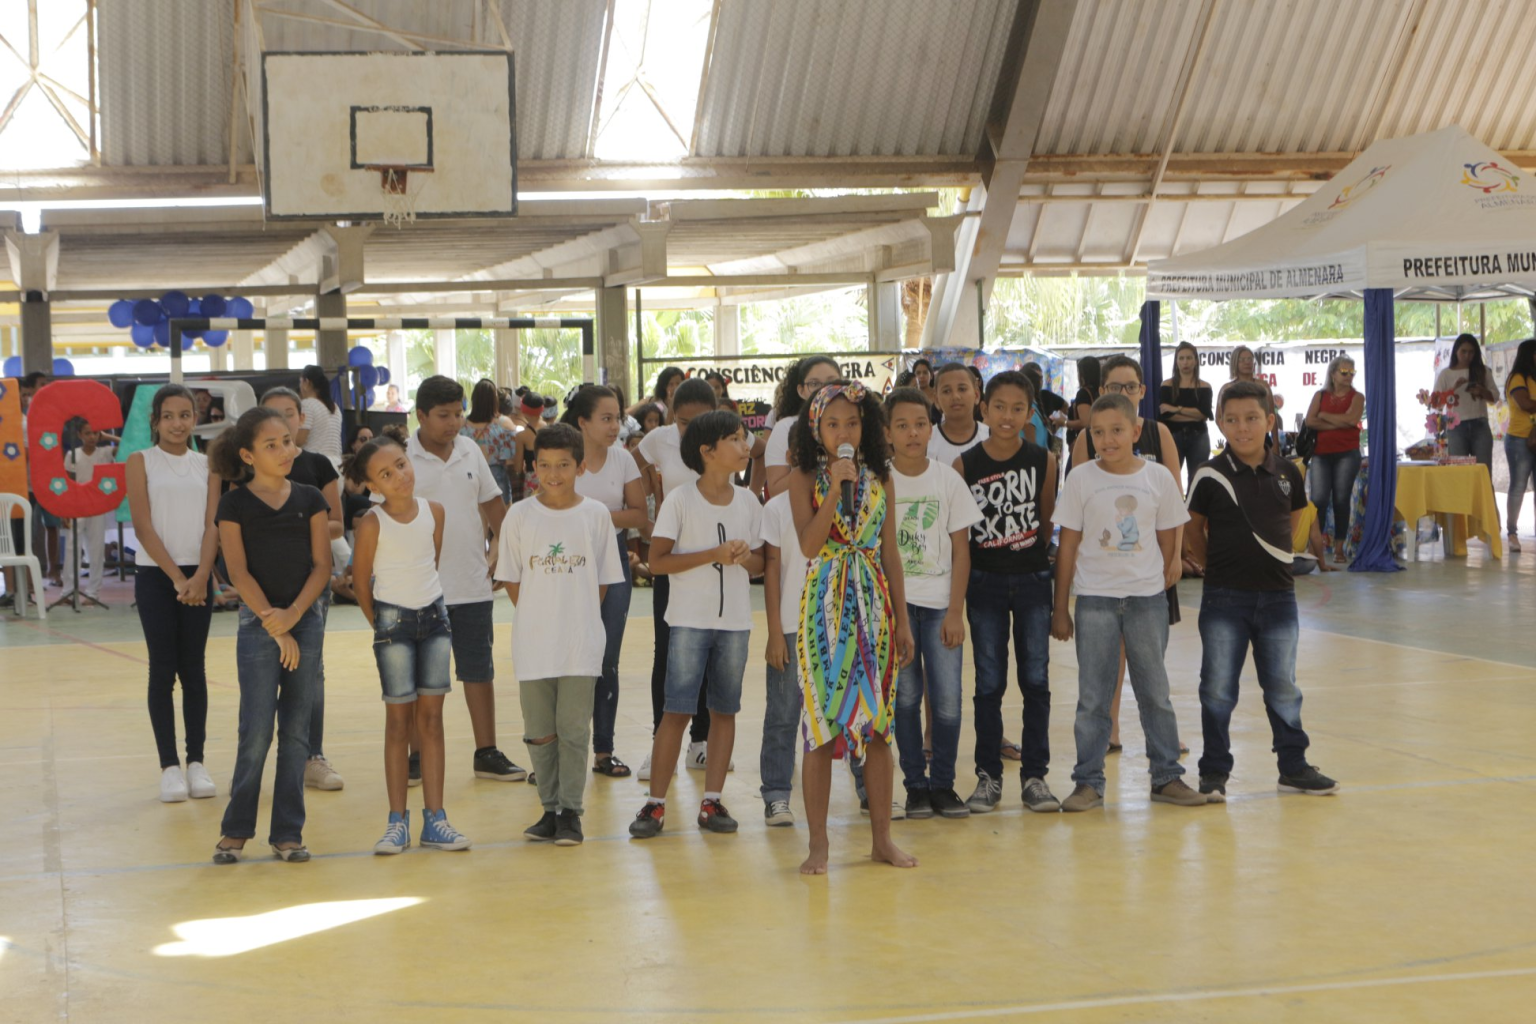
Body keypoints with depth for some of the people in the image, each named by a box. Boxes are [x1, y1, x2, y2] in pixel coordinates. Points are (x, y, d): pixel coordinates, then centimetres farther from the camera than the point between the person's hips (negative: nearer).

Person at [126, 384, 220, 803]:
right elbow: (144, 527, -6)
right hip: (155, 575, -2)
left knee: (193, 669, 5)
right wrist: (176, 577, -14)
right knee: (162, 669, -1)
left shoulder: (206, 465, 7)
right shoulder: (141, 462, 1)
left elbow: (212, 525, 0)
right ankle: (169, 765, 3)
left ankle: (196, 761, 10)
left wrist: (200, 577, -15)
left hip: (197, 576, 2)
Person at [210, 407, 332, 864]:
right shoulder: (235, 504, -2)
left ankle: (287, 832, 11)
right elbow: (239, 572, -6)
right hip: (257, 624, -3)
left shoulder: (309, 499, 6)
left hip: (305, 619, 3)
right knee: (256, 732, -4)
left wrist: (292, 615, -11)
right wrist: (273, 624, -11)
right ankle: (235, 829, 10)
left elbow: (322, 565, 2)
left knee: (296, 731, 5)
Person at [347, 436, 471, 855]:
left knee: (431, 718, 5)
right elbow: (361, 584, -4)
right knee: (399, 720, 0)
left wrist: (426, 602, 9)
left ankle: (434, 819, 8)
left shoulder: (434, 512, -2)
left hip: (434, 616, 4)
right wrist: (381, 626, 3)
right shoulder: (372, 523, -13)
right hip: (394, 620, -4)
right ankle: (397, 821, 7)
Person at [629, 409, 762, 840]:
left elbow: (760, 563, 14)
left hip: (735, 621, 4)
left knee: (724, 710, 6)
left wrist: (745, 557, -10)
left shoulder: (748, 502, 7)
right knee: (677, 711, -5)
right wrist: (714, 554, -18)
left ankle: (712, 801, 13)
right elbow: (657, 561, -10)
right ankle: (656, 803, 2)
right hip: (690, 620, -4)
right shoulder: (680, 500, -7)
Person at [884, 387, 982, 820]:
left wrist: (955, 612, -3)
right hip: (893, 601, -1)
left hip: (940, 602, 1)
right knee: (905, 695, -2)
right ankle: (915, 784, 11)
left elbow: (961, 550, 3)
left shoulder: (948, 480, 2)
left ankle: (943, 784, 10)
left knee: (947, 700, -5)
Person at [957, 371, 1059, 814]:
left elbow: (1047, 523, 7)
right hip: (985, 582, -1)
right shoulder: (965, 465, -4)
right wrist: (957, 592, -1)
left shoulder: (1044, 461, -2)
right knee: (989, 683, 5)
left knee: (1036, 679, 4)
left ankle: (1035, 774, 13)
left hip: (1034, 580, 1)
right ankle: (988, 776, 13)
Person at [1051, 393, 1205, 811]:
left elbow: (1167, 539, 9)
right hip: (1095, 598, -1)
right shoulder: (1081, 478, -3)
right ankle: (1088, 783, 9)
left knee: (1155, 691, 8)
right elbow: (1068, 545, 0)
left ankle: (1167, 776, 17)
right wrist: (1061, 607, 1)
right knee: (1092, 696, 3)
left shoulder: (1158, 478, -1)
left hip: (1147, 596, 1)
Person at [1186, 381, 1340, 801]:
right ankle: (1214, 771, 11)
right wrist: (1217, 566, 7)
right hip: (1224, 598, -2)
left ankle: (1293, 766, 21)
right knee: (1218, 688, 2)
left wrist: (1270, 562, 10)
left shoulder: (1287, 474, 1)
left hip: (1277, 594, 3)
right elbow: (1194, 527, 3)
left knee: (1283, 687, 11)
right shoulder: (1211, 476, -8)